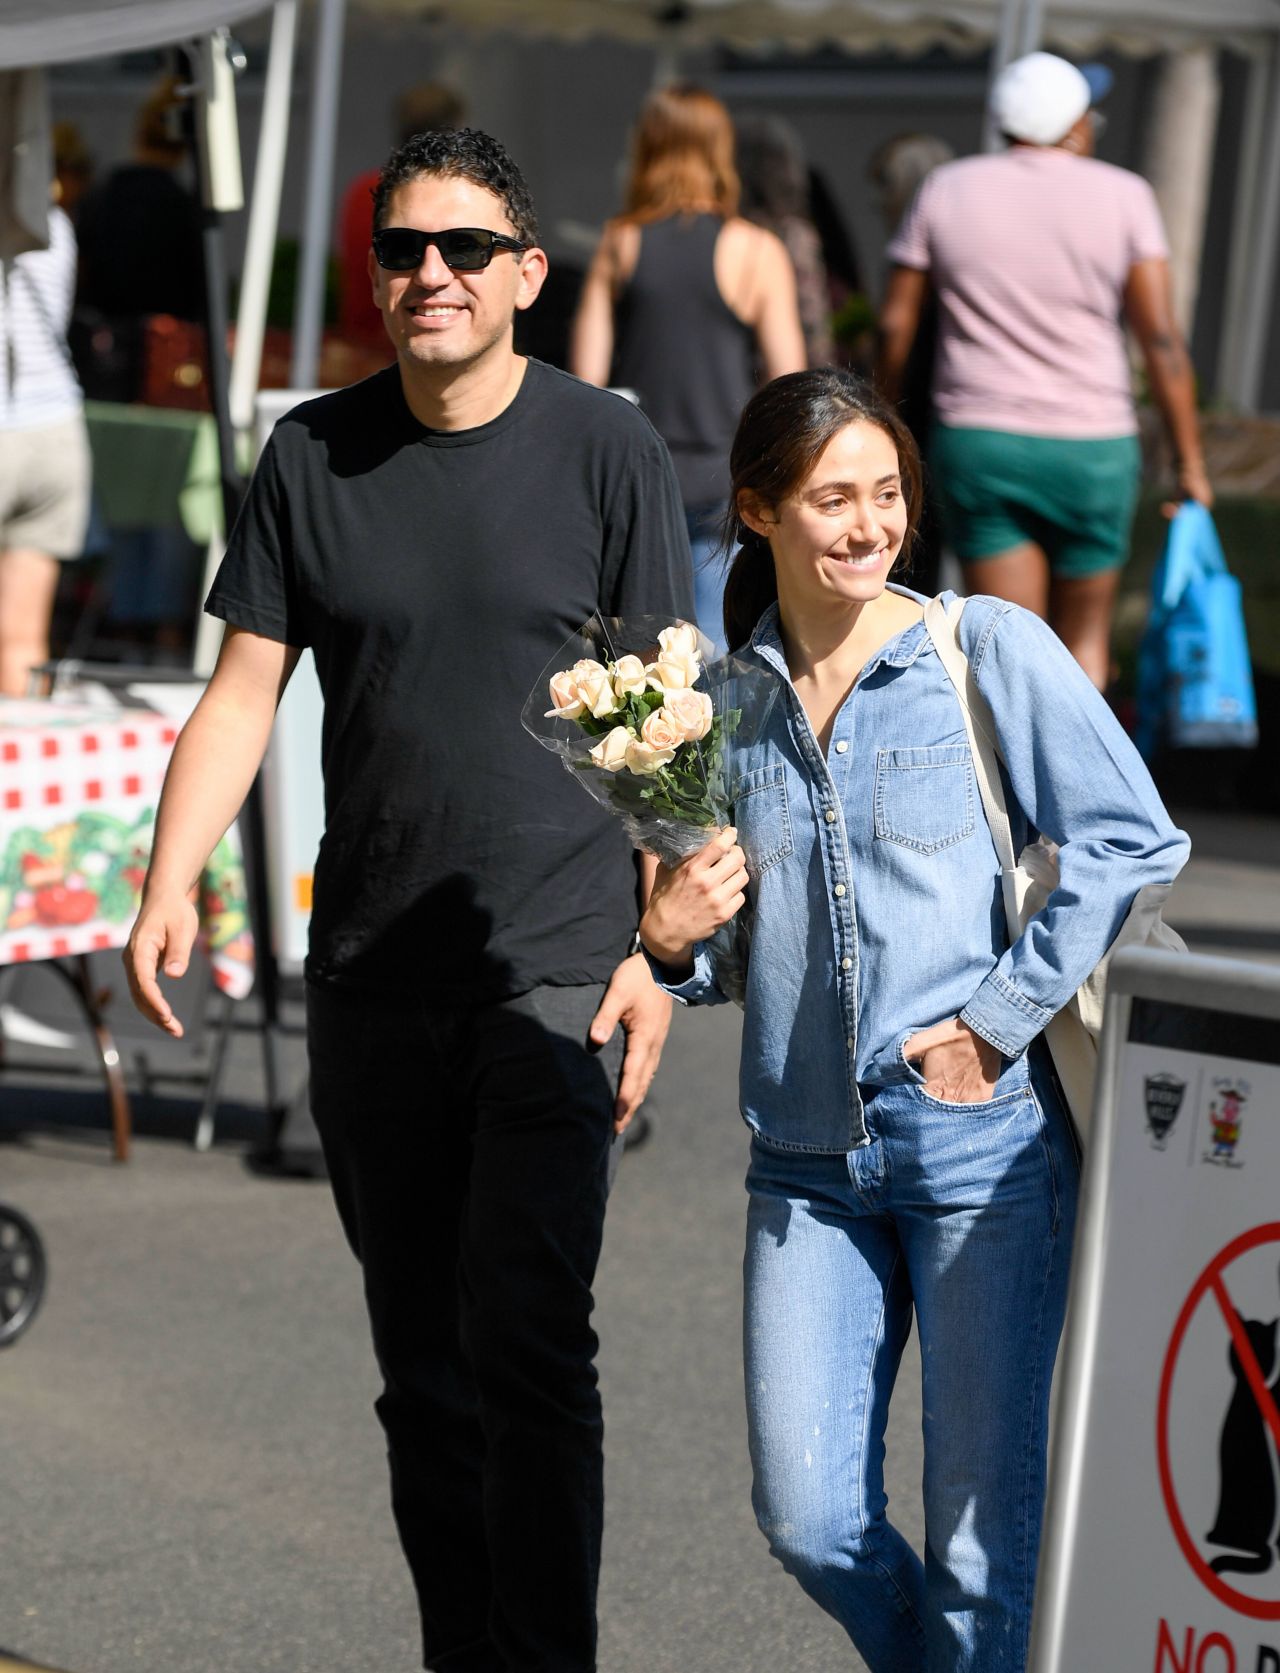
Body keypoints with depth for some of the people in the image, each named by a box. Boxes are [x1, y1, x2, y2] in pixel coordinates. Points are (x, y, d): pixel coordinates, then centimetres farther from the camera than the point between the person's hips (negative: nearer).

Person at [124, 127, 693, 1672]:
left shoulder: (605, 448, -1)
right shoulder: (311, 455, 6)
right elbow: (242, 692, 5)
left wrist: (657, 948, -8)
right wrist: (169, 883, -10)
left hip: (555, 964, -3)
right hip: (370, 970, 3)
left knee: (527, 1332, -15)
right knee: (420, 1362, 9)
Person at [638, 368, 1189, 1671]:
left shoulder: (988, 650, -2)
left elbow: (1134, 840, -8)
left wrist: (997, 1021, -12)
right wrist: (668, 937, -3)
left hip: (982, 1140, -4)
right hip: (808, 1159, 4)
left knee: (982, 1521, -2)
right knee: (808, 1518, 1)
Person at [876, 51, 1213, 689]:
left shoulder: (946, 190, 1)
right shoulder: (1121, 196, -4)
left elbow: (895, 324, 3)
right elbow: (1160, 337, -9)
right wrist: (1190, 461, -4)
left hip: (976, 445, 1)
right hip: (1091, 448, -1)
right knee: (1084, 634, 17)